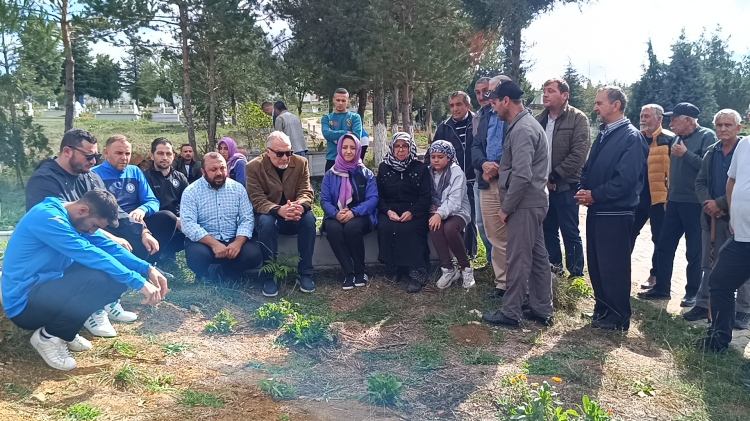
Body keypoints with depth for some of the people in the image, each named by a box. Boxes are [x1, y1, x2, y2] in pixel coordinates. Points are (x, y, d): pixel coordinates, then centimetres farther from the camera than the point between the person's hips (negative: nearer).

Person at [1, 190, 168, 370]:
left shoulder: (72, 217, 4)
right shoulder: (47, 217, -24)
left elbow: (106, 246, -1)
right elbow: (89, 254, -31)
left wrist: (147, 268, -14)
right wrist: (139, 282, -32)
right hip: (24, 303, -9)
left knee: (117, 274, -2)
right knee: (98, 279, -31)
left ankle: (64, 332, 7)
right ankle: (48, 336, -8)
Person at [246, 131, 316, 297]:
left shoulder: (300, 163, -2)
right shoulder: (254, 167, -9)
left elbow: (306, 192, -9)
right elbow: (257, 200, -17)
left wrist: (300, 207, -35)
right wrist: (279, 210, -38)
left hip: (294, 218, 2)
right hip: (269, 214, -2)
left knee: (309, 218, -30)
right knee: (266, 222, -36)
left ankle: (305, 274, -19)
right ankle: (269, 277, -22)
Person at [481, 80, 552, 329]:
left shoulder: (522, 129, -18)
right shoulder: (525, 123, 15)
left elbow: (521, 175, -24)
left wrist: (506, 208, -17)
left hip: (524, 204, -10)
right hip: (533, 202, 10)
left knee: (518, 259, -1)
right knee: (537, 256, 14)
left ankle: (511, 313, 9)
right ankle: (542, 310, 23)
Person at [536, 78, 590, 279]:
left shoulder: (578, 119, -5)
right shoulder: (539, 120, 11)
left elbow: (579, 154, -14)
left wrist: (554, 176, -14)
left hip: (565, 186, -5)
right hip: (542, 185, 5)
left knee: (570, 233, 0)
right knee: (548, 231, 13)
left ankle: (576, 275, 12)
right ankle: (554, 268, 27)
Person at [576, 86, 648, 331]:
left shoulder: (631, 137, -13)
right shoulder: (602, 135, 14)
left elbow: (626, 179, -21)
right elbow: (589, 169, 17)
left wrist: (594, 195, -15)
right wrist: (583, 190, -2)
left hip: (615, 214, -8)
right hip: (596, 210, 9)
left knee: (613, 267, 1)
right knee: (595, 263, 15)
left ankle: (618, 318, 15)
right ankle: (602, 309, 30)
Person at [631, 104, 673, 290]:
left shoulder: (669, 140, -6)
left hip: (660, 198, -5)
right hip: (637, 197, 6)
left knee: (659, 239, 5)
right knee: (629, 234, 11)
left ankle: (655, 276, 16)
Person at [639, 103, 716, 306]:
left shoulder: (707, 136, -10)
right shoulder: (679, 138, 12)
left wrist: (685, 154, -19)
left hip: (695, 203, -7)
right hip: (674, 201, 8)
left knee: (694, 251, 2)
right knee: (664, 246, 10)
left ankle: (692, 293, 14)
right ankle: (661, 288, 21)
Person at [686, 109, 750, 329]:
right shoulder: (711, 153, 10)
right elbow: (700, 182, 10)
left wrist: (720, 203, -17)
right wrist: (708, 203, -8)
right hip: (712, 216, 6)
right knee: (709, 264, 12)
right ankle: (703, 305, 22)